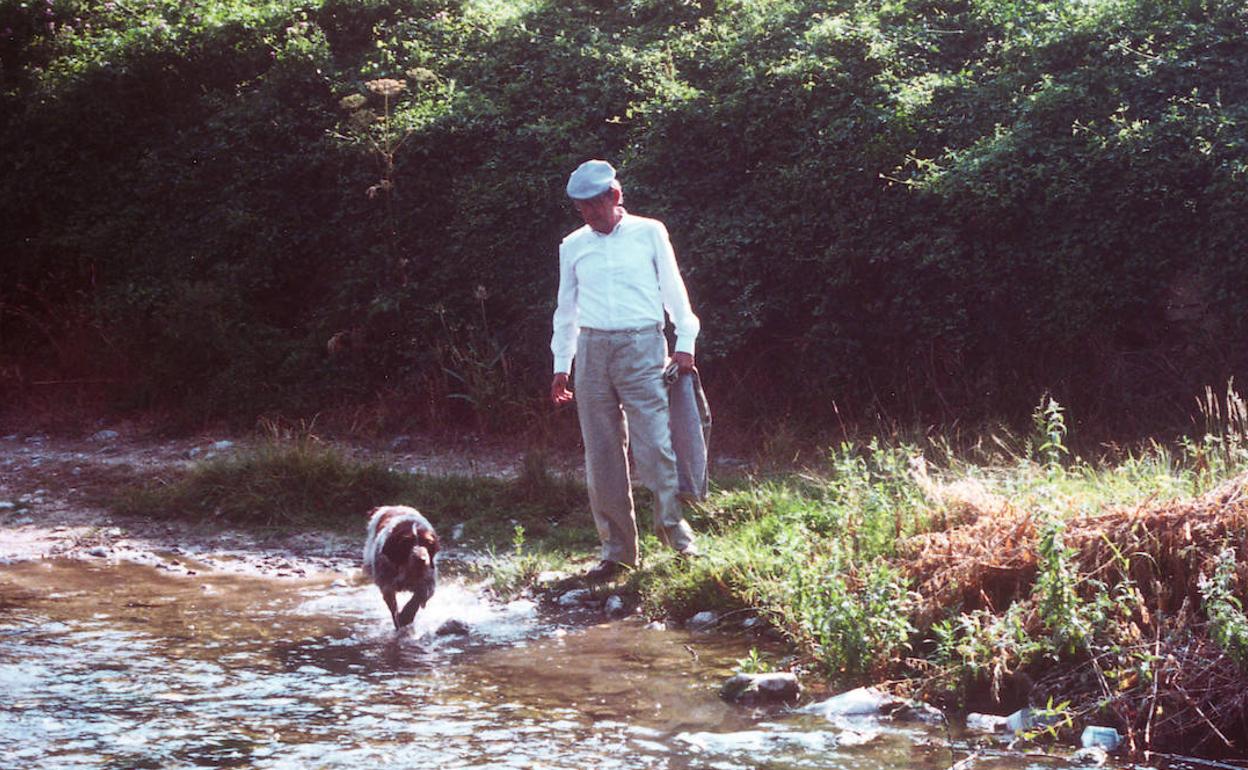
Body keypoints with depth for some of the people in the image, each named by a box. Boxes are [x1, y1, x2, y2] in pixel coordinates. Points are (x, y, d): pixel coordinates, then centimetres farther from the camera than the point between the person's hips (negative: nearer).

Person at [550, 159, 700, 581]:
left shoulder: (649, 233, 4)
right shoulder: (573, 246, 12)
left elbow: (673, 289, 8)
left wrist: (685, 343, 2)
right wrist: (561, 367, 18)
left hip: (642, 348, -3)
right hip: (593, 351, 3)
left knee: (655, 444, -11)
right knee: (602, 456, 3)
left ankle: (674, 527, 8)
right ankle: (617, 550, 9)